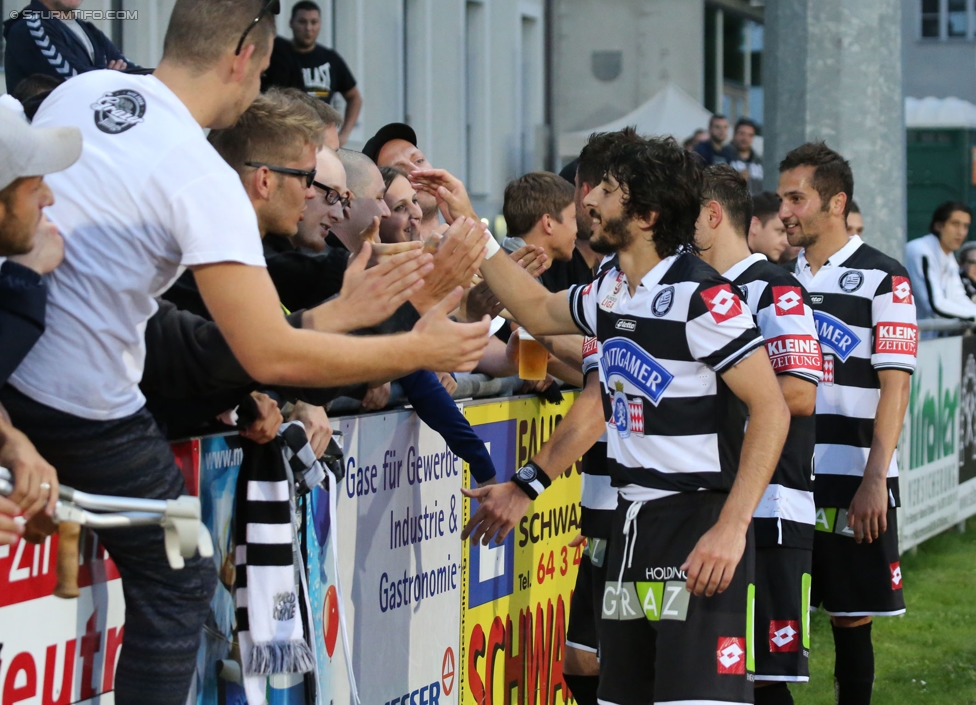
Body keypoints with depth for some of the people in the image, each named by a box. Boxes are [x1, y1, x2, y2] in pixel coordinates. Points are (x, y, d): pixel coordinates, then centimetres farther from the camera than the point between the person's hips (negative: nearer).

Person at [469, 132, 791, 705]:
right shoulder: (610, 291, 10)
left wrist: (731, 528, -23)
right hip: (632, 523, 8)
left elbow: (771, 409, -18)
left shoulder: (701, 295, -15)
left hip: (698, 526, -8)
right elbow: (539, 310, 31)